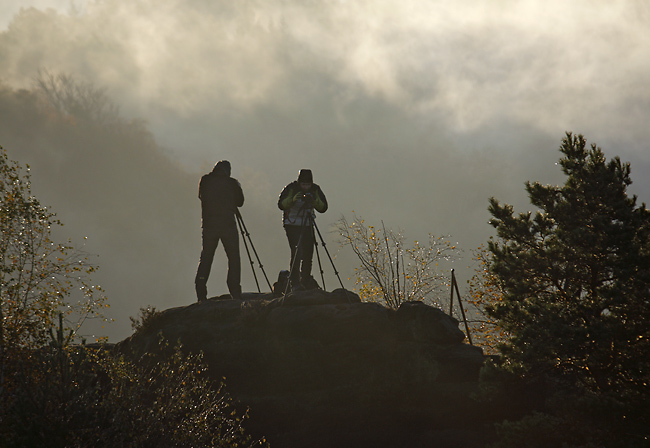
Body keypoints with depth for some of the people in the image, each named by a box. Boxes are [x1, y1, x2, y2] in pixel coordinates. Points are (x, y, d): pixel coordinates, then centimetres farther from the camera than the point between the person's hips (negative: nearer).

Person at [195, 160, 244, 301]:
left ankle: (201, 294, 0)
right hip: (228, 225, -2)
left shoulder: (205, 181, 4)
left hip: (209, 225, 2)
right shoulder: (231, 183, -1)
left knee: (205, 258, 7)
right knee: (234, 258, 4)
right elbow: (240, 201, 10)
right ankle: (235, 292, -4)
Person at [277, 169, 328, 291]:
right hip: (292, 224, -4)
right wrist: (293, 200, -34)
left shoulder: (315, 190, -3)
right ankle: (294, 282, -9)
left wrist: (314, 201, -26)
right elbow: (281, 205, -18)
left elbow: (323, 207, -7)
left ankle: (306, 280, 21)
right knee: (296, 252, -14)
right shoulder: (291, 188, -12)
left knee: (308, 253, 4)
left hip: (307, 224, 4)